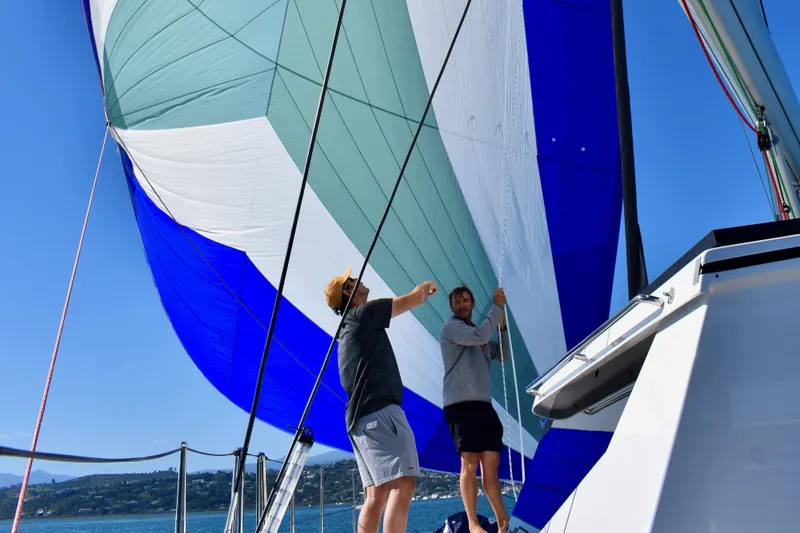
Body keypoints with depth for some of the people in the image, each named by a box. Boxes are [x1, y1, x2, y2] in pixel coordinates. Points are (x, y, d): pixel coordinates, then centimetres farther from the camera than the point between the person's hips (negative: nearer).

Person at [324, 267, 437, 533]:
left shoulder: (349, 327, 26)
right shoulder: (363, 312, 0)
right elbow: (413, 299, 5)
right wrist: (426, 287, 25)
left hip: (361, 417, 10)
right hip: (379, 411, -10)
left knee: (376, 493, 6)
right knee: (402, 484, -17)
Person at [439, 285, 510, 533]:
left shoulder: (480, 335, 23)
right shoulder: (451, 327, 0)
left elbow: (504, 356, 22)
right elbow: (480, 336, -17)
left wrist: (502, 327, 11)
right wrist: (497, 306, -9)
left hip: (483, 404, 7)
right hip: (461, 404, -7)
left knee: (491, 463, 6)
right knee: (470, 463, -7)